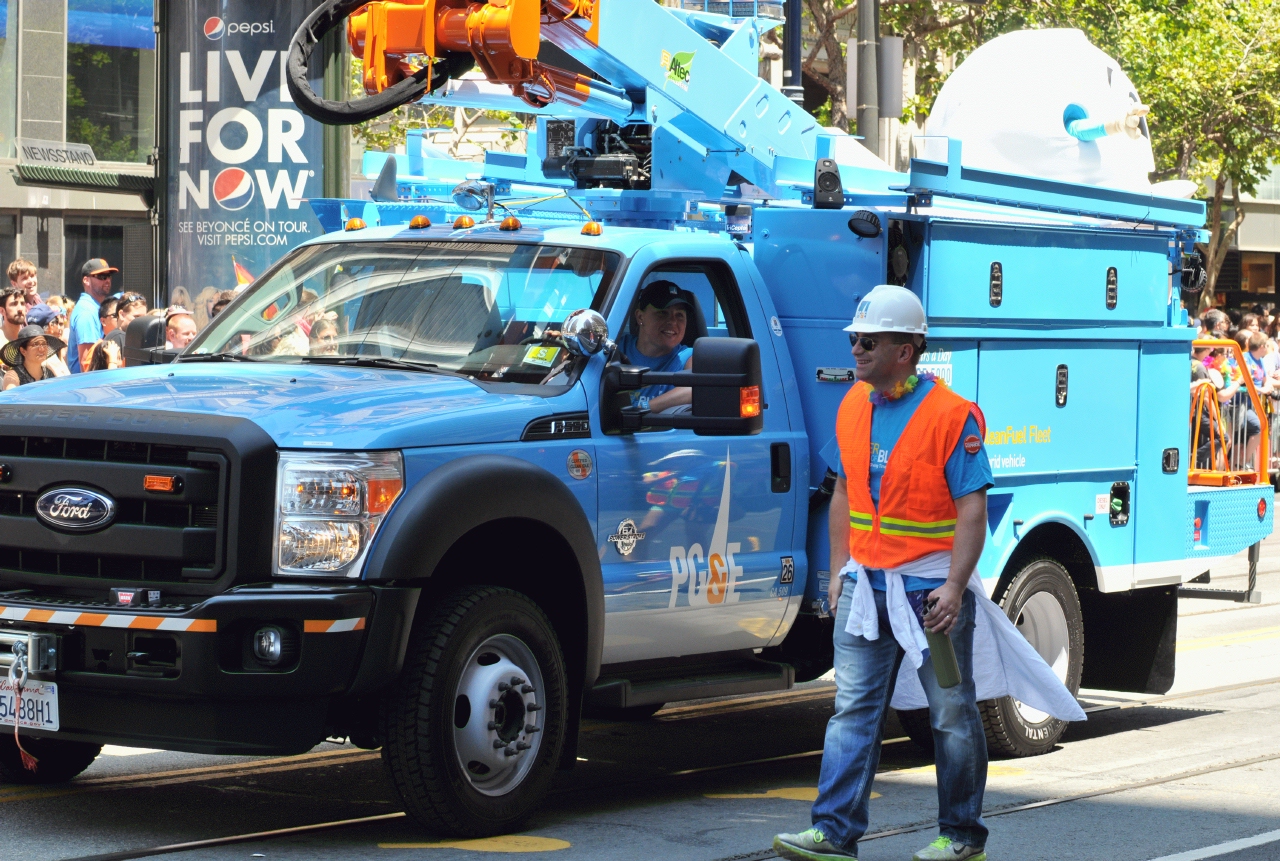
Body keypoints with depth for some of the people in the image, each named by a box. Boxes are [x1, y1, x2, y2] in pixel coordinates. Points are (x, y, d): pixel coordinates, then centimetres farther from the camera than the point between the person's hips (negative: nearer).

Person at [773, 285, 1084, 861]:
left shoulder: (952, 415, -12)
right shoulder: (853, 407, 8)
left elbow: (972, 510, -14)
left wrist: (954, 587, -21)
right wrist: (839, 570, 10)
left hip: (931, 588, -6)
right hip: (865, 584, 6)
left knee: (952, 717, 5)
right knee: (853, 710, 0)